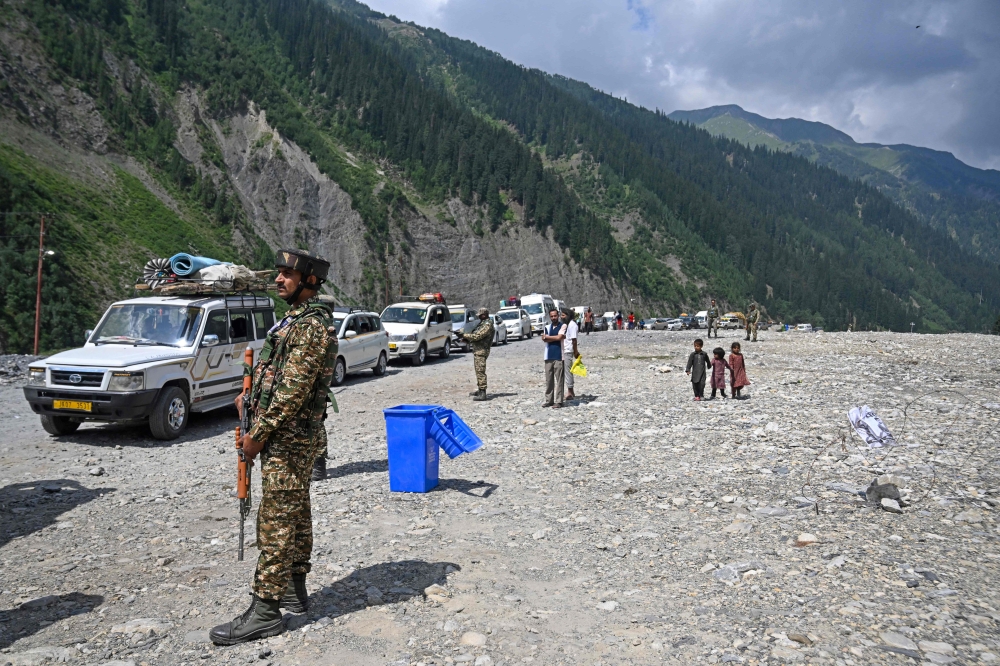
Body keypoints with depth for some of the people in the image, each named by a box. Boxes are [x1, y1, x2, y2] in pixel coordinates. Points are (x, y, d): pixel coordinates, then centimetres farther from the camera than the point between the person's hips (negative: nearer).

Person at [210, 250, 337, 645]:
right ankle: (294, 590, 28)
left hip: (288, 440, -10)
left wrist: (258, 433, -17)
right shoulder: (299, 318, 15)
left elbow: (293, 391, -23)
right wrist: (253, 394, 10)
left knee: (275, 523, -5)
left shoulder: (311, 326, -18)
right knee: (296, 515, 16)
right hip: (295, 438, 10)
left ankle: (265, 611, 3)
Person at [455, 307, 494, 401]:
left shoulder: (487, 325, -15)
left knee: (480, 371, -12)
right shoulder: (483, 323, 17)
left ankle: (482, 394, -14)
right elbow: (476, 336, 20)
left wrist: (464, 335, -15)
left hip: (481, 351, -11)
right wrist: (464, 338, 8)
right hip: (477, 350, 11)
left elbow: (477, 336, -21)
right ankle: (480, 390, 26)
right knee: (478, 371, 17)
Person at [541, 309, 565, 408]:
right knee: (548, 379, 7)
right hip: (548, 356, 5)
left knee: (558, 379, -4)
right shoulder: (547, 327, 16)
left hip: (559, 356, -5)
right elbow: (544, 339, 1)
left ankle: (559, 401, -2)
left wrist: (547, 337, 0)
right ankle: (549, 400, 13)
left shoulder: (563, 326, 1)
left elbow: (559, 337, -13)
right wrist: (555, 338, -10)